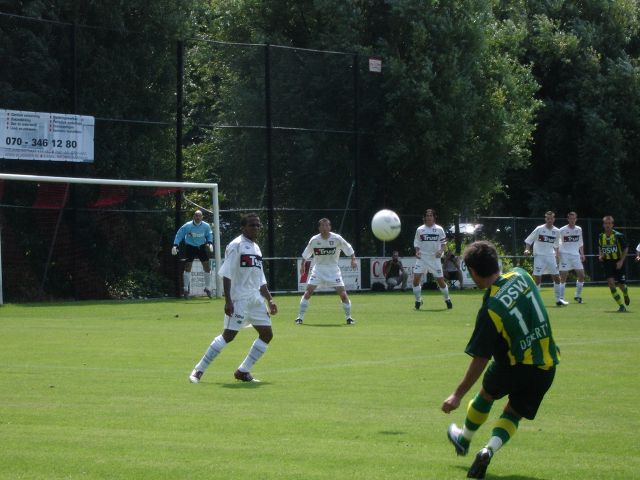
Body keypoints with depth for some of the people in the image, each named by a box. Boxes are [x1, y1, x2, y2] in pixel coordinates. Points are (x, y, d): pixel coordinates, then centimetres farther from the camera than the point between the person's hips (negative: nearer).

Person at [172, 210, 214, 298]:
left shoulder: (206, 226, -8)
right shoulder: (187, 226, -16)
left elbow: (209, 234, 10)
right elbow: (179, 235, -9)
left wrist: (210, 243, -7)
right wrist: (175, 245, -18)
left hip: (201, 247, 2)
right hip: (190, 247, -2)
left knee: (207, 267, -2)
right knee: (187, 267, -7)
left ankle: (208, 288, 14)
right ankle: (185, 289, 3)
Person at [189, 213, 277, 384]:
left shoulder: (256, 248, 18)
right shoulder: (236, 245, -8)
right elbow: (227, 275, -13)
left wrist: (270, 300, 18)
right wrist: (228, 301, -20)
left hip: (256, 299, 8)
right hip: (239, 298, -8)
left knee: (266, 334, 3)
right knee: (228, 335, -12)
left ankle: (243, 371, 11)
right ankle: (198, 371, -4)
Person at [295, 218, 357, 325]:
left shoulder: (337, 238, -9)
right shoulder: (314, 240, -6)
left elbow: (349, 249, 3)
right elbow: (305, 254, 10)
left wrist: (353, 260, -9)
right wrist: (303, 265, 10)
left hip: (333, 269, -1)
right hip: (318, 269, 1)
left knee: (343, 294, -9)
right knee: (308, 292, -11)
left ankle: (348, 317, 10)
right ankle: (300, 317, -2)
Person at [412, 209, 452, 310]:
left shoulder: (439, 229, 1)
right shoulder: (419, 229, 4)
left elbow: (443, 242, 5)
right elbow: (416, 243, 10)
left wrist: (441, 250, -14)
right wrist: (417, 251, -9)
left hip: (435, 258, -1)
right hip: (422, 258, 1)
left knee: (440, 280, 1)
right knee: (416, 278, -13)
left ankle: (447, 299, 24)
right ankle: (418, 300, 2)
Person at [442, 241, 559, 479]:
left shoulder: (490, 310, -21)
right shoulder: (521, 275, -7)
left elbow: (480, 360, -17)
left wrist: (458, 395, -10)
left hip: (516, 366, -4)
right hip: (546, 367, 4)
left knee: (486, 394, 26)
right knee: (513, 413, 18)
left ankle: (464, 439, 47)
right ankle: (489, 449, -7)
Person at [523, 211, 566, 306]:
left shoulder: (556, 231, 5)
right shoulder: (539, 229, -6)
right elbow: (528, 241, -3)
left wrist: (556, 255, 15)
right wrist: (527, 250, -17)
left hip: (551, 256, 4)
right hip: (539, 256, -4)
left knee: (557, 277, 3)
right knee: (537, 278, -9)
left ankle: (558, 299, 13)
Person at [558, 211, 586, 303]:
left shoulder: (579, 230, 10)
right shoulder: (562, 230, -5)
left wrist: (582, 254, 13)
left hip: (576, 255, 5)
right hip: (565, 255, -5)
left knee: (581, 275, 0)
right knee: (563, 277, -5)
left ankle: (578, 296, 15)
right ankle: (561, 298, 0)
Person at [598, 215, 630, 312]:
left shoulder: (619, 236, -12)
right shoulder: (601, 236, 0)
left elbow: (625, 249, -5)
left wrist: (621, 261, -14)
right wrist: (600, 255, 1)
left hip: (618, 262, -2)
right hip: (607, 262, 2)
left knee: (621, 284, 4)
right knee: (611, 282, -16)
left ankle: (626, 295, 44)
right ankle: (621, 306, -11)